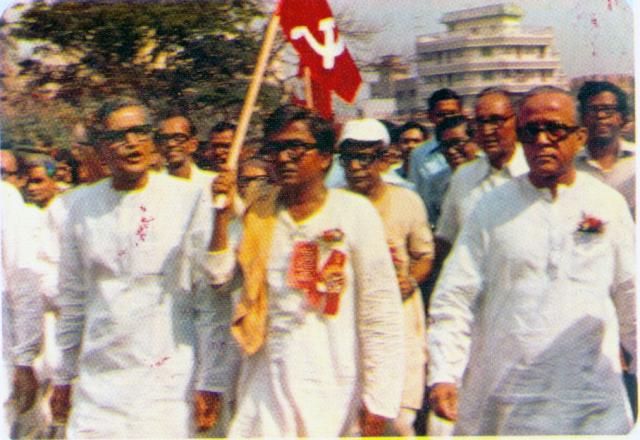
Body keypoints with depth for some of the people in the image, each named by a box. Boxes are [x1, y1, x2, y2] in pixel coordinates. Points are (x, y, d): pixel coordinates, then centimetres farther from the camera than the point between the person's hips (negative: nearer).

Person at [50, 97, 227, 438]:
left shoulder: (189, 198, -3)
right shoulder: (83, 204, 7)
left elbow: (213, 284, -5)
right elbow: (71, 298, 14)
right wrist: (63, 378, 16)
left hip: (168, 381, -3)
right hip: (97, 381, 3)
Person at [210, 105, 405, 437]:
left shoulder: (354, 213, -4)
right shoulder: (259, 217, 10)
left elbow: (380, 309, -6)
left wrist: (377, 400, -9)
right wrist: (221, 211, -5)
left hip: (333, 385, -3)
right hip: (267, 381, 4)